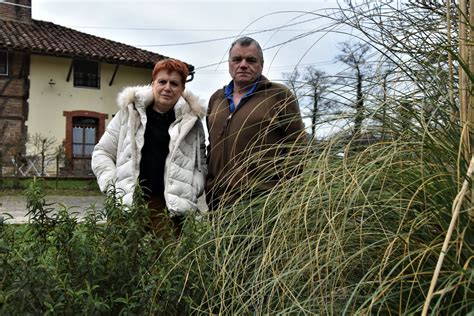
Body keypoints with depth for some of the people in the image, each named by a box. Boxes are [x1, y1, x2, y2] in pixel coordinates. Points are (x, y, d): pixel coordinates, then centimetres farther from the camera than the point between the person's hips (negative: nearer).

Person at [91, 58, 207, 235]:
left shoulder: (192, 121, 11)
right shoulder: (129, 113, 9)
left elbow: (202, 164, 15)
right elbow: (102, 152, 14)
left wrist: (191, 191, -2)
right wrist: (112, 186, 1)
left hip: (170, 208, 0)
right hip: (129, 204, 1)